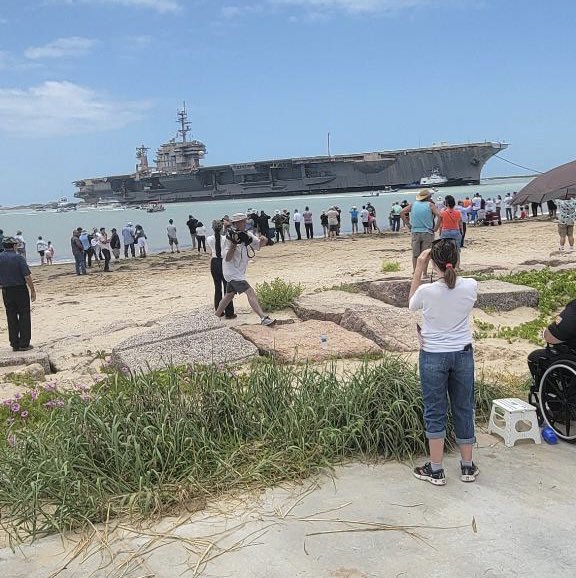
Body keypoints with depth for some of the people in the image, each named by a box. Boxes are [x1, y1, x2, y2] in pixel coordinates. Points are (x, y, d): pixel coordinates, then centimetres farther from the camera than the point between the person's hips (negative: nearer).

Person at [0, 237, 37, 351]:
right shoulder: (19, 257, -11)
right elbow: (27, 276, -14)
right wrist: (33, 290, -7)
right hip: (20, 290, -4)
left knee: (11, 318, 10)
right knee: (24, 317, 3)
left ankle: (15, 344, 12)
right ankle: (24, 344, 2)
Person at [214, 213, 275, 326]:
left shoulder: (248, 235, 3)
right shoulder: (230, 237, -17)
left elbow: (259, 244, 7)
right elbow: (227, 258, -20)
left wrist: (263, 240, -15)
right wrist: (234, 244, -34)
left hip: (239, 273, 9)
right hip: (232, 272, -9)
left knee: (229, 295, 19)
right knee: (250, 292, -18)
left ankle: (216, 317, 32)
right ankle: (263, 318, -24)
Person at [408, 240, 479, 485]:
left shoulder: (426, 291, -20)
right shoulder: (471, 286, -11)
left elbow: (411, 304, 3)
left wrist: (418, 270, 0)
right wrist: (449, 269, 7)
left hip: (433, 357, -3)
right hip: (463, 354, 3)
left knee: (435, 412, 9)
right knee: (464, 409, 16)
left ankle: (436, 470, 17)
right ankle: (467, 467, 27)